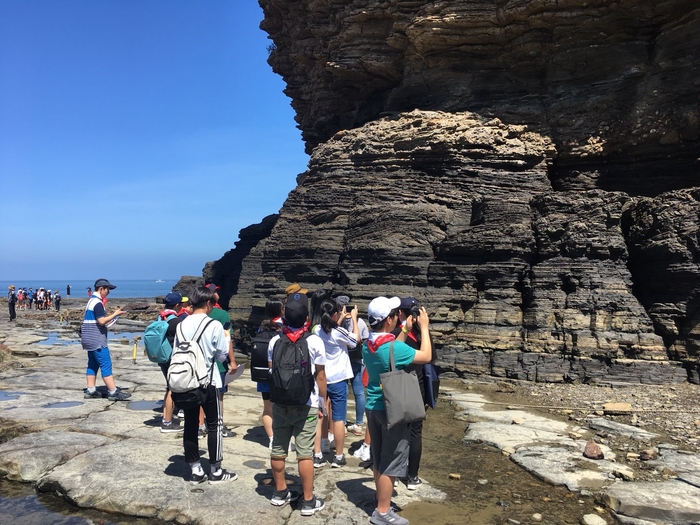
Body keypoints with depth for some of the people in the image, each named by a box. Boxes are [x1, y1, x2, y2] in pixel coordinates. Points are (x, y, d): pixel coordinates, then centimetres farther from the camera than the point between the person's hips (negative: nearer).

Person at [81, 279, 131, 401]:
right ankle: (113, 392, -7)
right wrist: (115, 314, -14)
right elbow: (101, 321, -21)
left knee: (92, 364, 13)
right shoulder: (97, 303, -16)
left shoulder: (91, 301, 15)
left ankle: (91, 391, 15)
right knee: (106, 365, -8)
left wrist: (107, 321, 19)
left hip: (89, 339, 10)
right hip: (97, 340, -10)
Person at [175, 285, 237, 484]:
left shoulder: (181, 325, 0)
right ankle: (216, 471, 15)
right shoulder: (214, 325, -13)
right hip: (208, 382, -5)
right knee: (214, 426, 7)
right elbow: (222, 355, -5)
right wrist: (226, 339, 10)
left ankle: (195, 471, 18)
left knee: (190, 426, 10)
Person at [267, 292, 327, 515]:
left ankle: (280, 492, 29)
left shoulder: (275, 341, -1)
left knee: (278, 450, 14)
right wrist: (322, 401, 6)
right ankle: (308, 501, 9)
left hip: (280, 404, 4)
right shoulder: (314, 341, -10)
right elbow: (320, 376, -5)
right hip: (306, 405, -3)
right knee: (305, 453, 2)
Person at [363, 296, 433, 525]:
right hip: (393, 410, -8)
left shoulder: (368, 345, 1)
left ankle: (381, 501, 32)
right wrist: (424, 327, -4)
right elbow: (426, 356, -12)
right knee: (390, 463, 3)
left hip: (373, 407, 8)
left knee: (378, 460, 18)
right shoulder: (395, 347, -23)